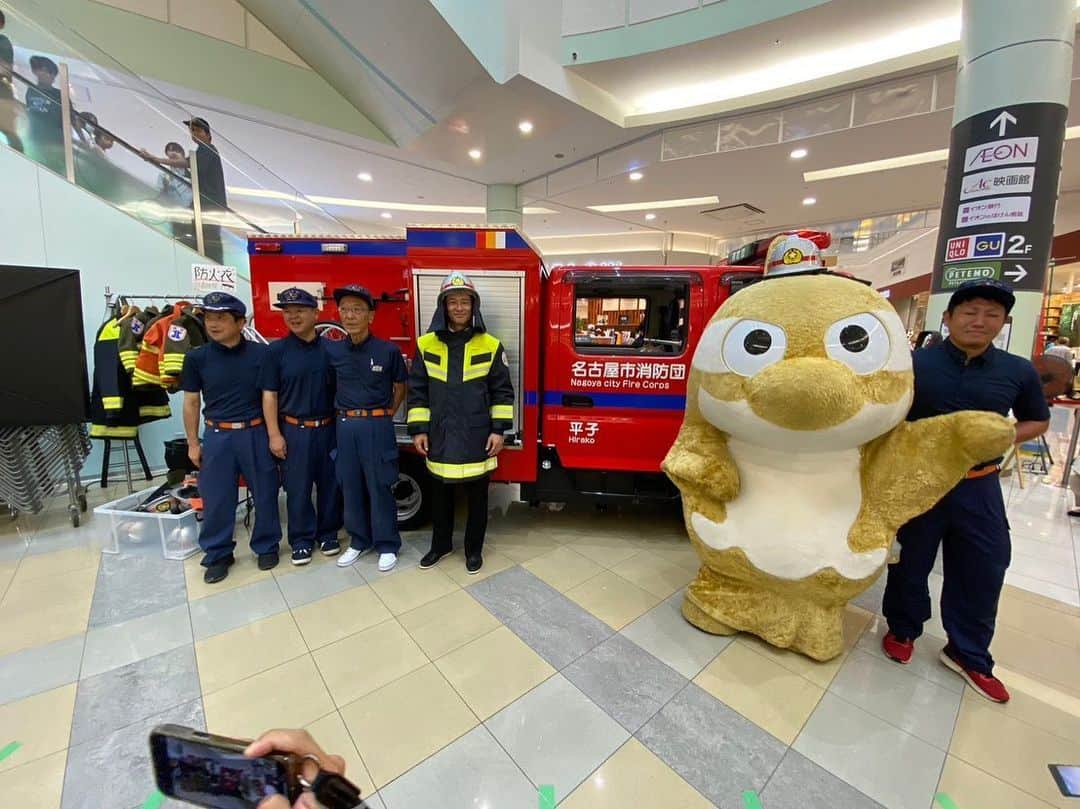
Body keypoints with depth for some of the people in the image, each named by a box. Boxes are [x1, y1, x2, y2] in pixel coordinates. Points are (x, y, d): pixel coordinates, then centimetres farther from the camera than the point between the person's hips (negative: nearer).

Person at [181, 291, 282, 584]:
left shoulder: (261, 354, -5)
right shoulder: (197, 358, 0)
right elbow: (191, 402, 6)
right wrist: (193, 443, 5)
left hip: (256, 433, -1)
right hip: (217, 436, 1)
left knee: (265, 493, 8)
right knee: (216, 498, 9)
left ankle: (266, 546, 26)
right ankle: (218, 554, 26)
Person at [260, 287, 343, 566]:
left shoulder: (330, 348, 2)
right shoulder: (276, 350, -2)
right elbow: (269, 395, -2)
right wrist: (274, 435, -7)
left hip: (328, 428, 1)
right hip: (294, 430, -1)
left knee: (330, 483, 10)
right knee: (298, 487, 7)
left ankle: (328, 533, 27)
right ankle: (301, 539, 23)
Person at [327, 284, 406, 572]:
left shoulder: (388, 350, -6)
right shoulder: (333, 351, 2)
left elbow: (400, 387, 6)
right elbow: (330, 387, 14)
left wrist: (385, 416, 4)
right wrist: (344, 416, 5)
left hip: (377, 426, -3)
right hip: (345, 426, 4)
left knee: (380, 487, 3)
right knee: (351, 486, 12)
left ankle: (387, 545, 18)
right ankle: (359, 540, 30)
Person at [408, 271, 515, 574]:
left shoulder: (491, 346, -2)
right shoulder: (426, 344, 2)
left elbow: (502, 391, -1)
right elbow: (417, 390, 4)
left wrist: (499, 430, -6)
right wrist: (418, 429, 0)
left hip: (477, 438, -1)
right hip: (440, 437, 2)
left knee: (477, 496, 12)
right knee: (440, 494, 17)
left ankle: (474, 549, 31)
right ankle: (441, 544, 38)